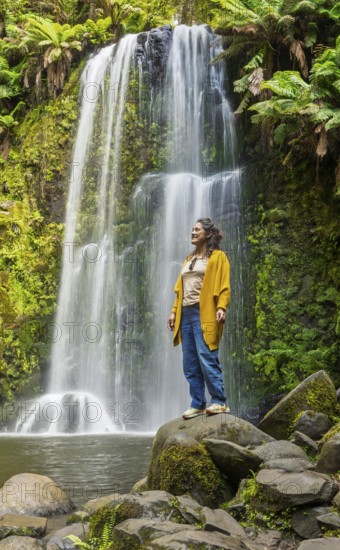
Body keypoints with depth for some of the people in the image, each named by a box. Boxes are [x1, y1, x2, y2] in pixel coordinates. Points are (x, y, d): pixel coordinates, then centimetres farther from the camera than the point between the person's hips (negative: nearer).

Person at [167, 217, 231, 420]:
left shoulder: (218, 256, 3)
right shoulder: (189, 259, 23)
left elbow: (224, 286, -6)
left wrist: (221, 308, -19)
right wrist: (175, 311, 14)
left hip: (204, 314, -7)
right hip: (186, 314, 7)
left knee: (207, 359, -13)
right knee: (190, 364, 5)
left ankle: (220, 402, -6)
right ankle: (198, 404, 11)